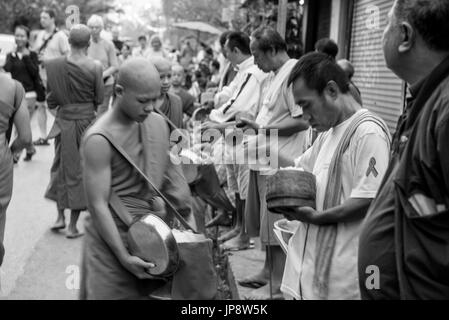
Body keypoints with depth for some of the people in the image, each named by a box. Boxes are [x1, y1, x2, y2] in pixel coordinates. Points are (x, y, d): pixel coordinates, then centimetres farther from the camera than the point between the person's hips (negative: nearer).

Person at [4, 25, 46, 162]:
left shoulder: (32, 55, 3)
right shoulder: (11, 55, 9)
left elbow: (34, 72, -9)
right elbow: (7, 69, -7)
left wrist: (26, 56, -10)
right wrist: (13, 55, -6)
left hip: (29, 94, -3)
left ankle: (16, 153, -4)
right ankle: (30, 148, 25)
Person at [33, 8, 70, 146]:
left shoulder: (60, 35, -6)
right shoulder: (40, 35, 12)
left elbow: (68, 56, -9)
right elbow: (35, 53, 21)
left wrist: (49, 59, -17)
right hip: (41, 76, 6)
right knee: (40, 106, 7)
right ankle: (43, 137, 17)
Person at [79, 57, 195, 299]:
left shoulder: (158, 123, 3)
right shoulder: (100, 140, -18)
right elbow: (98, 205, -17)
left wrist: (188, 218, 8)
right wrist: (123, 257, -18)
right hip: (114, 236, -6)